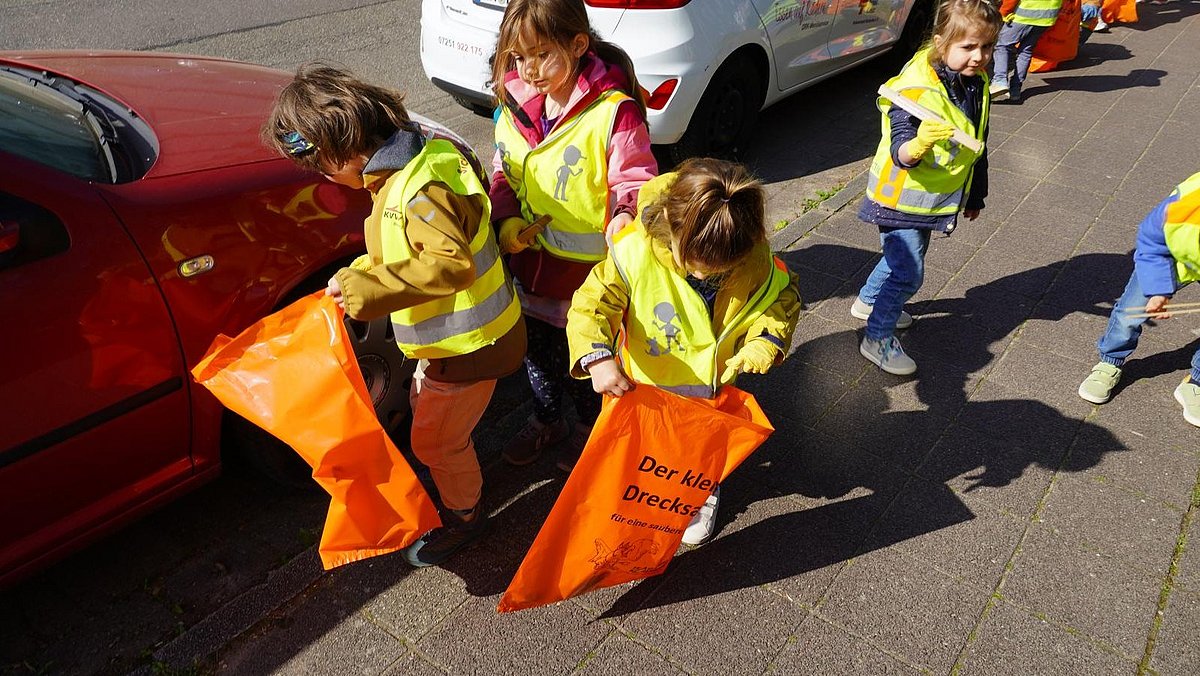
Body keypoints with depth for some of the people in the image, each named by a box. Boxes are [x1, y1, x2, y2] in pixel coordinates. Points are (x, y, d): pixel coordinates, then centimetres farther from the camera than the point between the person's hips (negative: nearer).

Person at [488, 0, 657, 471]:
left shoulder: (614, 110, -21)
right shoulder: (514, 104, -1)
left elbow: (635, 177, -17)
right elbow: (504, 173, 8)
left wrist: (625, 213, -39)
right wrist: (506, 219, -9)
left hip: (592, 266, -5)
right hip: (531, 257, 6)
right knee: (538, 349, 24)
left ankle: (589, 425, 45)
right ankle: (545, 420, 50)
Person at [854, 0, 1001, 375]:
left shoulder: (977, 85, -1)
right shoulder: (915, 90, -27)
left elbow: (977, 145, 12)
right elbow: (900, 153, -31)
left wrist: (975, 196, 21)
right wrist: (918, 144, -55)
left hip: (935, 199, 8)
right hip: (902, 199, -8)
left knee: (903, 258, 24)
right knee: (908, 273, -5)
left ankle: (868, 301, 48)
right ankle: (877, 339, 12)